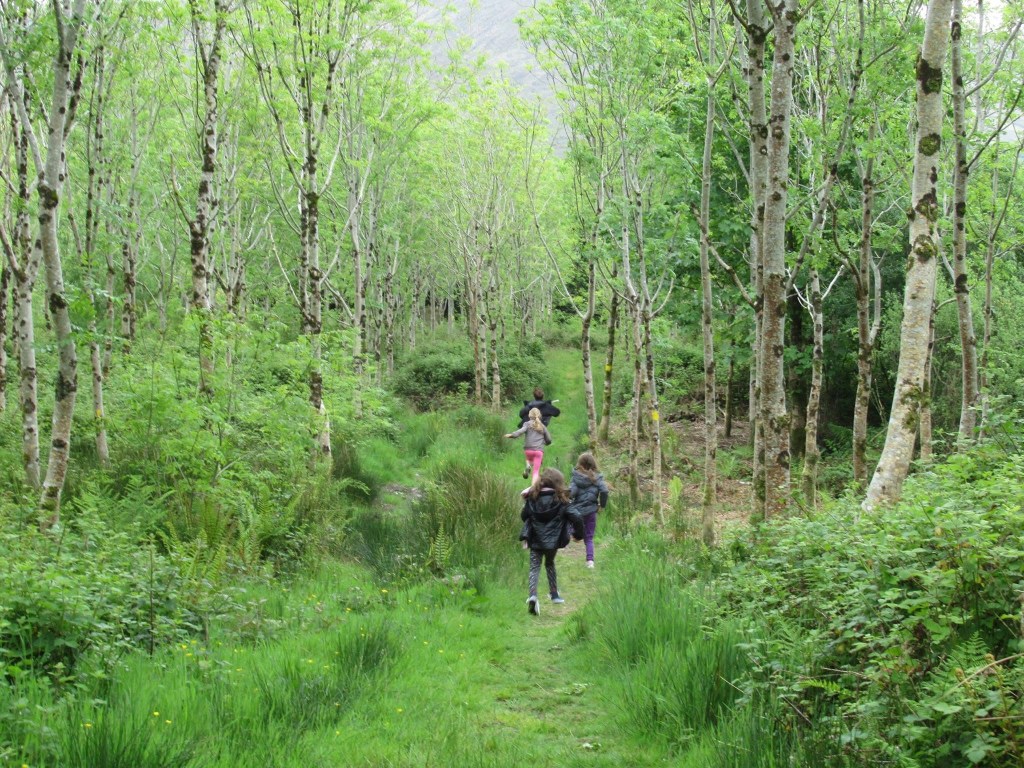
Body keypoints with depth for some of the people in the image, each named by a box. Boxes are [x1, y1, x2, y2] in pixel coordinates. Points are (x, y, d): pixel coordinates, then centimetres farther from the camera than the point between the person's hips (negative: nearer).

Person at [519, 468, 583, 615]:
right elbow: (576, 518, -13)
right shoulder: (561, 500, -9)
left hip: (535, 540, 0)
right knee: (550, 564, 24)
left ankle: (532, 595, -23)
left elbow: (524, 516, 8)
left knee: (534, 567, 0)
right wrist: (578, 534, 4)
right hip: (553, 540, 0)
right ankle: (554, 594, 30)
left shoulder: (532, 498, -3)